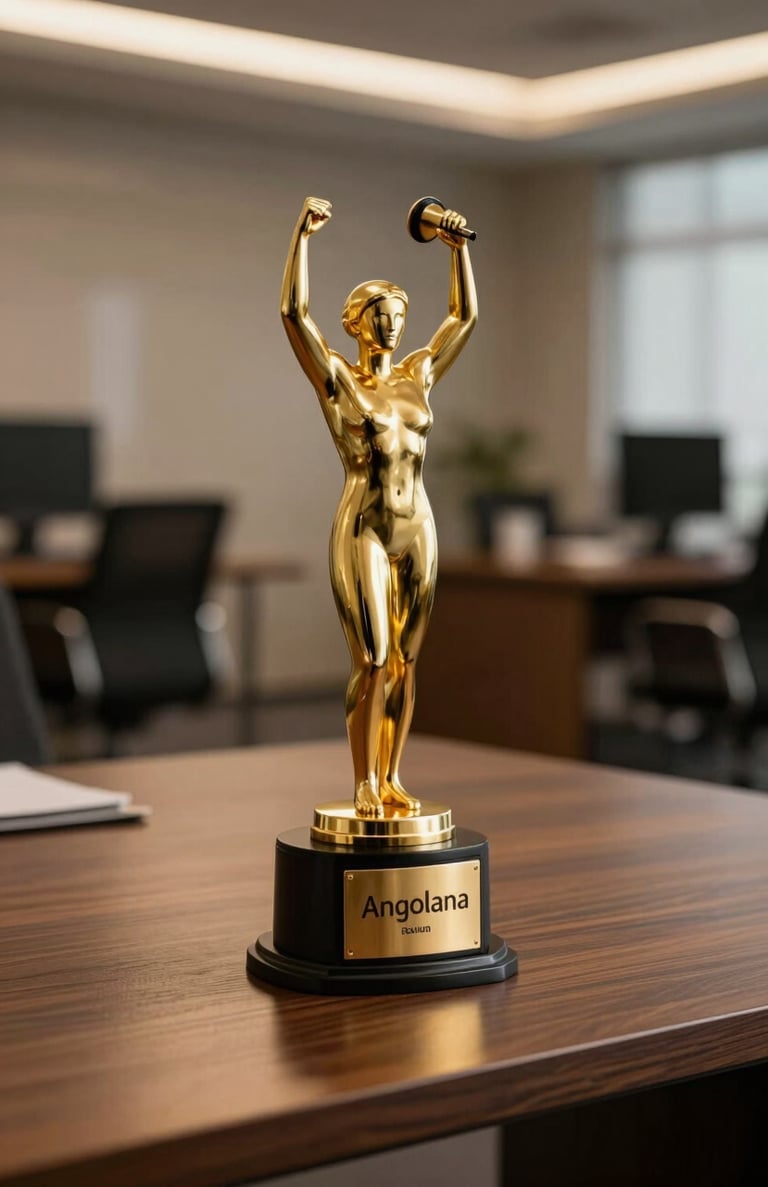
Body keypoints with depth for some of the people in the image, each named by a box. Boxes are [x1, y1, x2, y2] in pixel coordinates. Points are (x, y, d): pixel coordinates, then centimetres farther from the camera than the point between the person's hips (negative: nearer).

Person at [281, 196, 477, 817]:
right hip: (363, 532, -5)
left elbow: (466, 316, 20)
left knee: (405, 663, 7)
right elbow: (293, 311, -11)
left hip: (417, 531, 5)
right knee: (372, 663, -7)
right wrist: (303, 235, -14)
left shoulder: (417, 375, 12)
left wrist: (458, 246, 14)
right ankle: (365, 785, 4)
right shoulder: (336, 376, 0)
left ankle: (392, 779, 16)